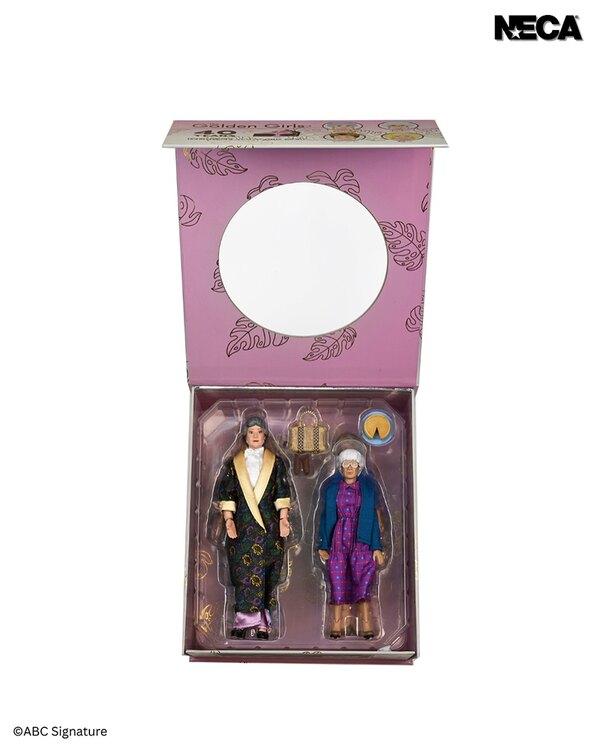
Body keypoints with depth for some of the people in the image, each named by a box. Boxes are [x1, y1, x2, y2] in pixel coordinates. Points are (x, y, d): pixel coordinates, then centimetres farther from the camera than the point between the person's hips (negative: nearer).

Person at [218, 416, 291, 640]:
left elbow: (282, 493, 4)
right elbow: (227, 492, 4)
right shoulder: (234, 463, 10)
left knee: (267, 575, -1)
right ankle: (243, 622, 5)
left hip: (269, 525, 0)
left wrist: (283, 518, -7)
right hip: (242, 525, 1)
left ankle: (262, 625, 3)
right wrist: (228, 518, -8)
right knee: (243, 573, -1)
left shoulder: (275, 462, 9)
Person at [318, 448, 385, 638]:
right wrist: (323, 545, 4)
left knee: (363, 582, -6)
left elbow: (374, 518, 5)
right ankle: (336, 625, 4)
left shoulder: (369, 487, 6)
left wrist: (377, 547, -1)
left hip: (361, 541, 0)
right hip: (338, 541, 1)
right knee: (338, 582, -1)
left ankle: (366, 625, -5)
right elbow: (325, 516, 8)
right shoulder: (331, 487, 6)